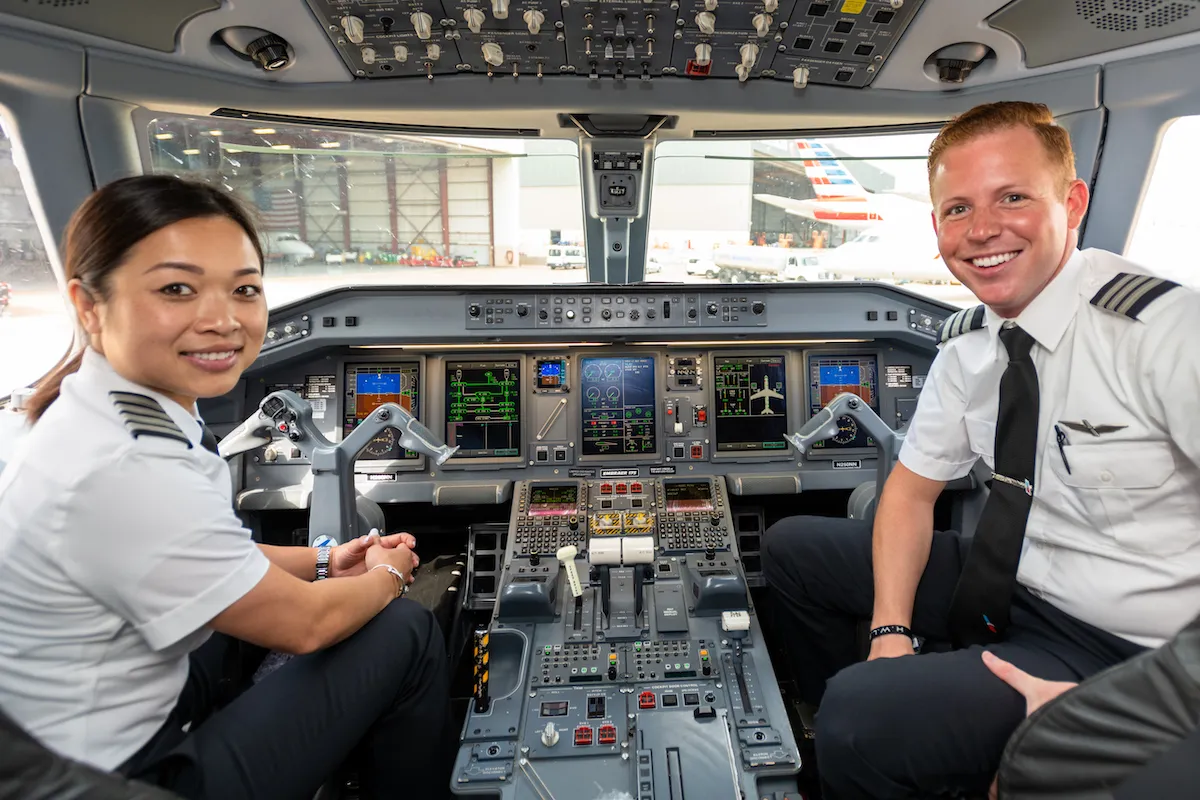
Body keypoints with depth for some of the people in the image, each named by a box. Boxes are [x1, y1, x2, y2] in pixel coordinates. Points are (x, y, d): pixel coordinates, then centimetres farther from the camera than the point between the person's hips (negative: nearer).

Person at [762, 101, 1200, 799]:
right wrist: (891, 631, -6)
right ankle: (852, 742, 25)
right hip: (1005, 583, 7)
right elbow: (913, 487, 4)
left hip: (1120, 648, -6)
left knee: (861, 715, -28)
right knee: (793, 547, 6)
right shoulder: (967, 344, -2)